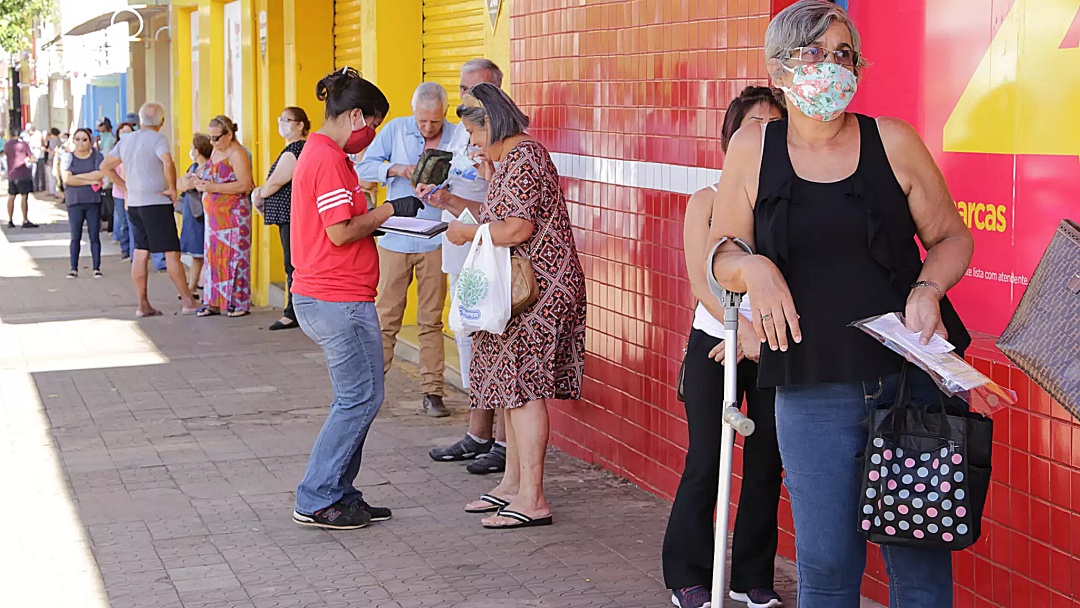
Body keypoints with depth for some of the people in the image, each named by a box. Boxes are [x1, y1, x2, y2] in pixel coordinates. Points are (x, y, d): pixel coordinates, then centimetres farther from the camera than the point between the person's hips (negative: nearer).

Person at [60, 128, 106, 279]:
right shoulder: (68, 157, 6)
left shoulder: (97, 156, 5)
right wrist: (90, 180, -10)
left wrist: (78, 176, -9)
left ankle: (96, 268, 5)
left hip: (94, 201, 0)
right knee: (75, 237, 0)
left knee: (95, 236, 1)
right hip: (74, 201, 0)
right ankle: (74, 269, 3)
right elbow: (67, 179, -7)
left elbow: (100, 174, -12)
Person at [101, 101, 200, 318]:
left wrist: (125, 187, 17)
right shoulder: (157, 139, -10)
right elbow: (168, 163, -27)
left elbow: (106, 166, 18)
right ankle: (188, 302, -4)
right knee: (171, 253, -5)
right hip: (156, 203, -7)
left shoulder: (125, 140, 12)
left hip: (133, 203, 7)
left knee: (140, 253, 8)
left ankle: (143, 304, 9)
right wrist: (172, 188, -15)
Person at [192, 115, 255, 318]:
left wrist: (214, 187, -21)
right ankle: (214, 302, 12)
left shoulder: (237, 154, -11)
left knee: (235, 256, -5)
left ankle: (239, 303, -1)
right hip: (214, 215, 9)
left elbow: (245, 185, -20)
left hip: (233, 215, -9)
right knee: (213, 257, 7)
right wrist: (201, 183, 3)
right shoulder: (216, 151, 16)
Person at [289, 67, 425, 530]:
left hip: (319, 296, 11)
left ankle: (339, 495, 19)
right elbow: (341, 232, -20)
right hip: (340, 300, -11)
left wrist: (377, 217, 10)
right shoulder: (329, 160, -16)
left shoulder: (320, 154, 17)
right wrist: (389, 210, -9)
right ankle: (316, 501, 2)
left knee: (356, 399, 14)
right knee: (361, 398, -3)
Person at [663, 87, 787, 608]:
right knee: (706, 462, -2)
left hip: (773, 349, 1)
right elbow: (700, 281, -5)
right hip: (713, 346, -1)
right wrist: (744, 330, -16)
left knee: (766, 463, 5)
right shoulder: (708, 201, 1)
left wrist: (759, 335, -12)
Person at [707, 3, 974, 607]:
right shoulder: (753, 149, 4)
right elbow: (721, 254, 11)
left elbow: (952, 237, 11)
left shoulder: (894, 141, 2)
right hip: (811, 389, 0)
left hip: (913, 373, 0)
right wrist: (753, 269, -11)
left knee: (921, 555, 3)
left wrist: (928, 287, -10)